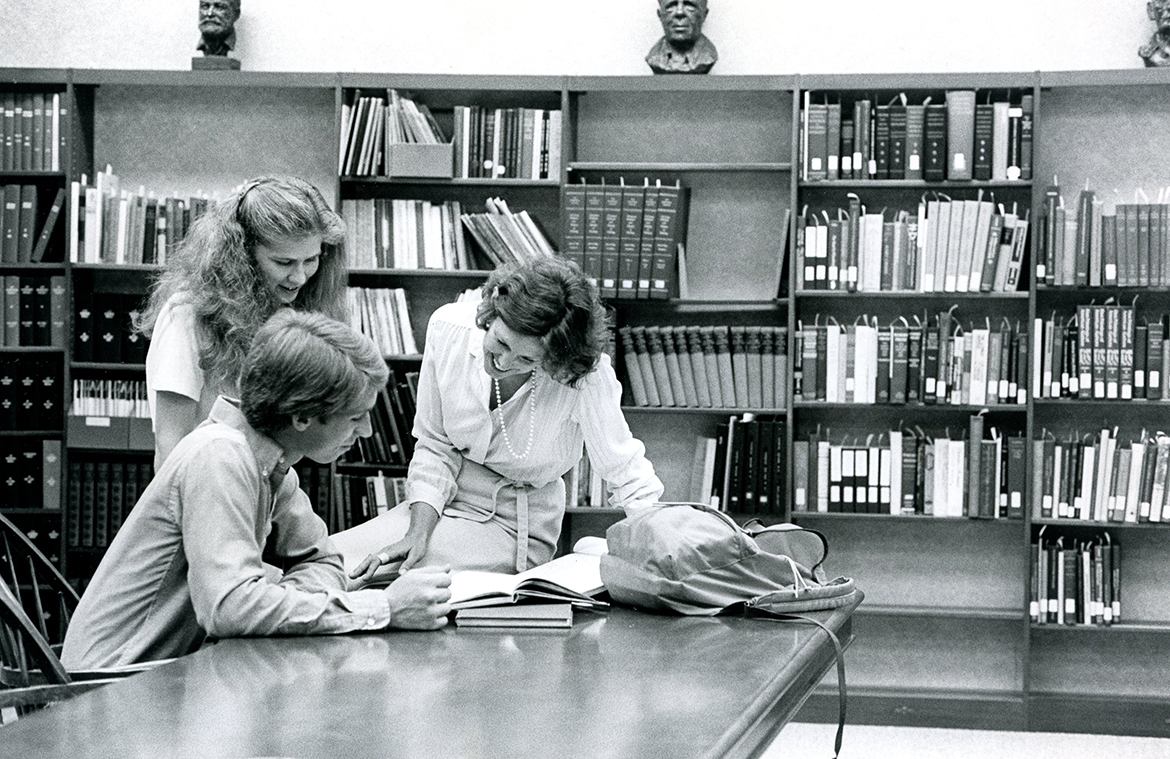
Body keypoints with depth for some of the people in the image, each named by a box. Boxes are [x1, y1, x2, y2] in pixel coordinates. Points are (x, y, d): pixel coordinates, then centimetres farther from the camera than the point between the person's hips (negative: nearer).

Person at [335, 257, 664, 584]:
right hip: (439, 503, 4)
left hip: (513, 529, -4)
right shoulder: (449, 328, -14)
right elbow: (434, 447, -5)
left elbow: (628, 475, -17)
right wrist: (418, 534, -17)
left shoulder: (586, 374, -25)